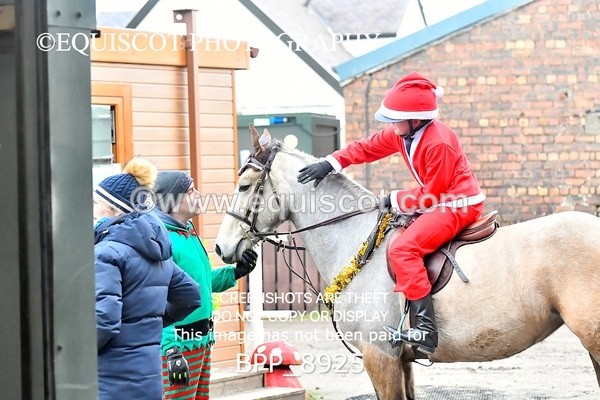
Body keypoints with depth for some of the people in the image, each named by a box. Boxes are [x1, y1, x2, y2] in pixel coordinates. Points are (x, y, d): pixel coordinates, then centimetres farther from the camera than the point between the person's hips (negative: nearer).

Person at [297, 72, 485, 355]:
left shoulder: (439, 143, -24)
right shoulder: (401, 133, 3)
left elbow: (431, 194, -20)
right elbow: (367, 148, 10)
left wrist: (396, 200, -12)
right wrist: (331, 163, 0)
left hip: (458, 205, -11)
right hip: (437, 203, 11)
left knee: (402, 248, -27)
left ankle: (425, 327, -34)